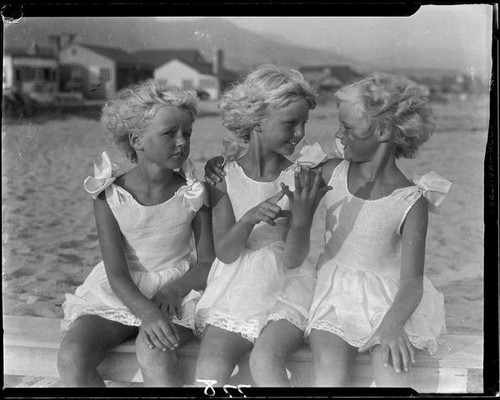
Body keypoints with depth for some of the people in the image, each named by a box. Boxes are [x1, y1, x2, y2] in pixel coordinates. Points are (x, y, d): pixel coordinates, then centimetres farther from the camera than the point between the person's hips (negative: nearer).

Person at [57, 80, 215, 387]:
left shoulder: (193, 194, -5)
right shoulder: (110, 195, -8)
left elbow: (207, 262, -1)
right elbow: (117, 274, -13)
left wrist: (175, 289, -21)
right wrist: (146, 312, -31)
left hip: (174, 295, -1)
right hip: (120, 294, 1)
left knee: (153, 352, -34)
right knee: (71, 358, -24)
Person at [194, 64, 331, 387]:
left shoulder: (300, 179, -2)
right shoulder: (225, 176, -1)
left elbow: (293, 259, -7)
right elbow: (225, 253, -7)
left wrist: (302, 218, -27)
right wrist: (250, 218, -27)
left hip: (287, 289, -1)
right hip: (234, 289, 1)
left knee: (265, 359, -29)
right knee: (211, 364, -26)